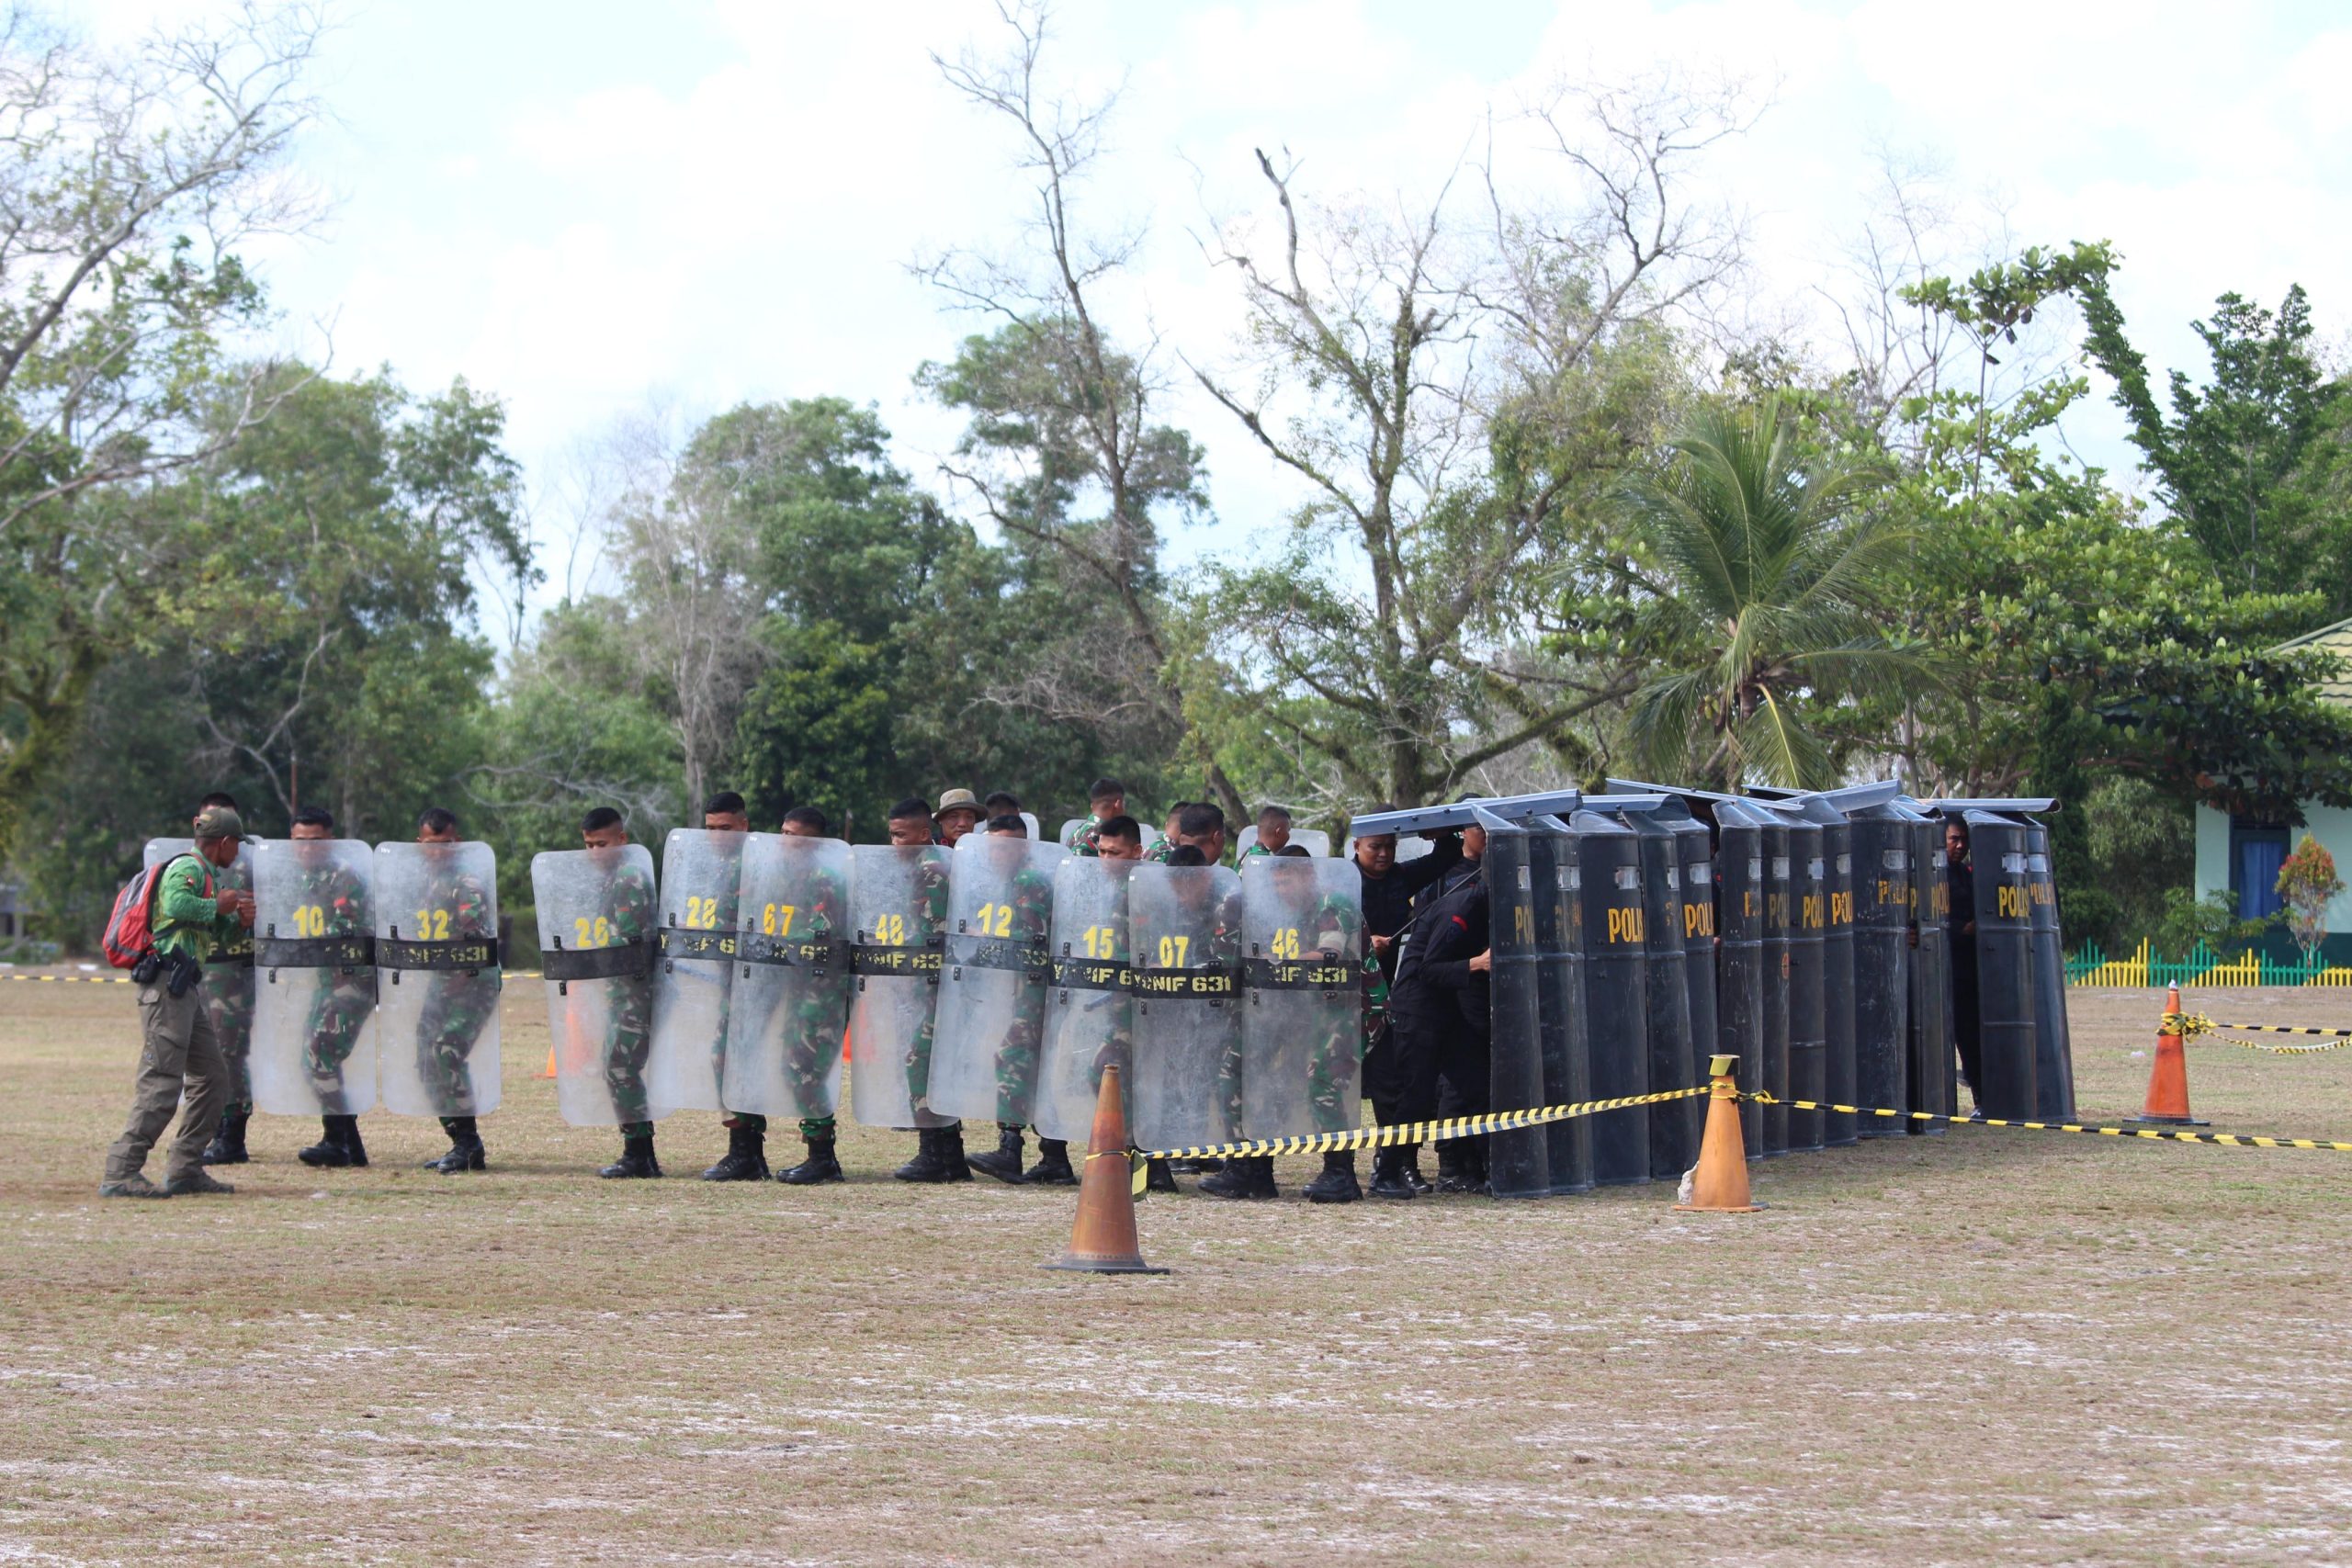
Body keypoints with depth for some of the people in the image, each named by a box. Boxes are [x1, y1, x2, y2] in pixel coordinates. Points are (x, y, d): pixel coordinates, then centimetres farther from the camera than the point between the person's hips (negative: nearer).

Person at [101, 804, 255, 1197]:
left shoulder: (205, 874, 22)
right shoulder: (187, 868, -9)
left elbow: (213, 934, 29)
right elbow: (176, 905, -30)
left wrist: (238, 921, 10)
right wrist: (218, 906, -15)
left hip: (186, 989, 11)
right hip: (167, 986, -11)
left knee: (212, 1078, 13)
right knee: (161, 1083, -14)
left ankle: (184, 1169, 16)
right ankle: (120, 1174, -16)